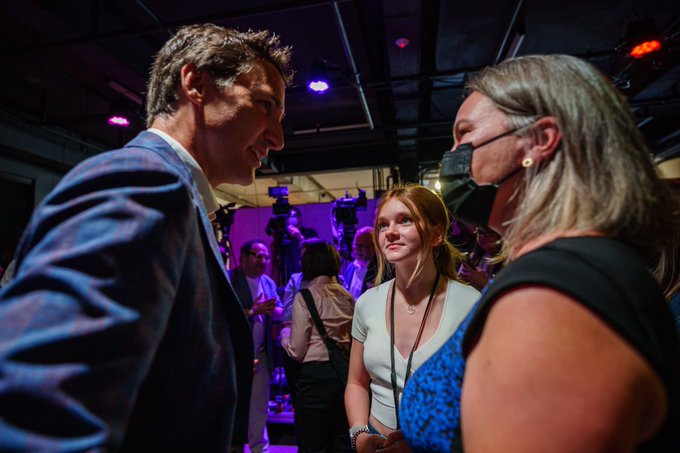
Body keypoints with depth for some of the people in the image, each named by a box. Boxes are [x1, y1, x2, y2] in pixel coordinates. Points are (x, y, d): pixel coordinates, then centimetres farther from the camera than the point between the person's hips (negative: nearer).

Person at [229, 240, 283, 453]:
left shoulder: (269, 283, 12)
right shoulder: (229, 279, -8)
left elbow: (279, 312, 9)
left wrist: (272, 310, -12)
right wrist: (253, 310, -21)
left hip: (261, 355, 6)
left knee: (260, 407, 14)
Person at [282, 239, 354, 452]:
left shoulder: (304, 297, -11)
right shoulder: (347, 297, 4)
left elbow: (297, 351, -10)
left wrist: (284, 337, 9)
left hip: (315, 374, -5)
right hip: (345, 373, 5)